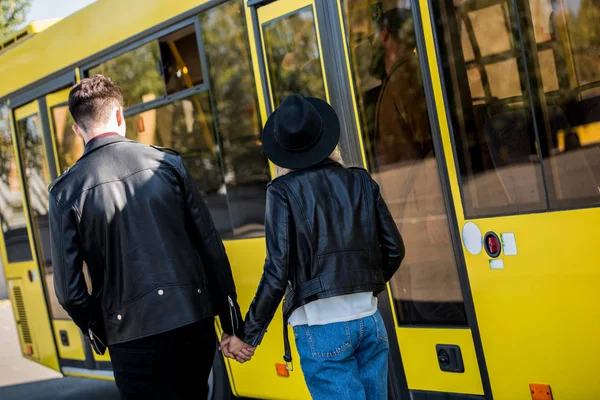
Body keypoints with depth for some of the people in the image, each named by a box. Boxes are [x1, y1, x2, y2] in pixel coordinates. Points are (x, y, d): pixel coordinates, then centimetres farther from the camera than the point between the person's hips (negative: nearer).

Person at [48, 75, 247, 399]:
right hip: (194, 322, 3)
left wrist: (96, 332, 14)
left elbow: (68, 287, -4)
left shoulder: (66, 191, -4)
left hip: (133, 337, -2)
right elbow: (210, 245, 0)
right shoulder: (167, 162, -1)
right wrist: (230, 313, 8)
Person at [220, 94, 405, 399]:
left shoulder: (284, 191, -6)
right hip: (369, 318, 5)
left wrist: (249, 336, -4)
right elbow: (394, 250, 9)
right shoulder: (360, 181, 6)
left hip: (322, 327, -4)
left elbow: (277, 272, -12)